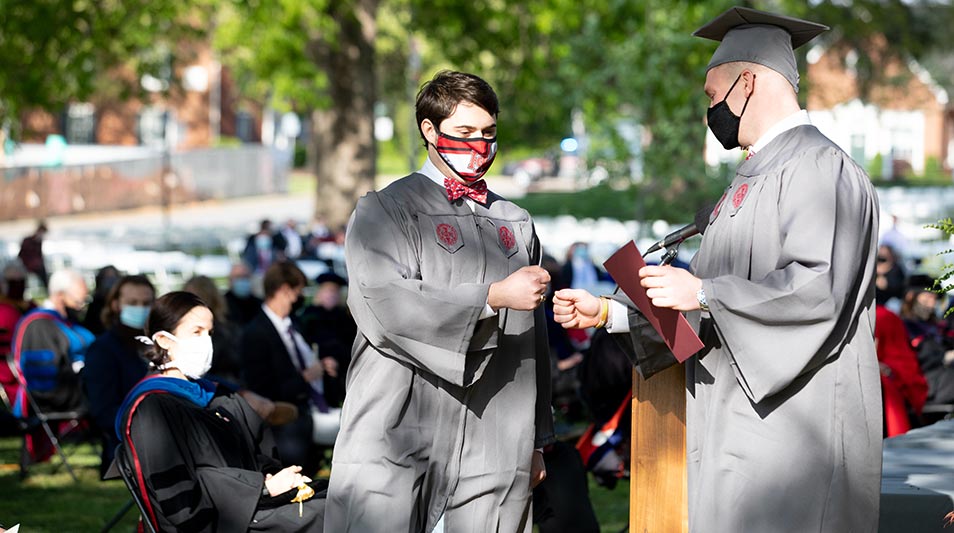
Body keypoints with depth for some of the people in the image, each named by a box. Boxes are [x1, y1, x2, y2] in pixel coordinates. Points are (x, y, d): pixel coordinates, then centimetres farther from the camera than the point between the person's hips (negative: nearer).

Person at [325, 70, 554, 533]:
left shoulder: (516, 223, 21)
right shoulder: (383, 211, 4)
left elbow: (534, 339, 23)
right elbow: (384, 304, -14)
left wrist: (538, 440, 21)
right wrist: (494, 296, -14)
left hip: (495, 449, 4)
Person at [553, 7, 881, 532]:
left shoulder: (818, 168, -10)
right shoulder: (754, 177, 21)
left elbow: (819, 288, -22)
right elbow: (705, 305, 22)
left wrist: (704, 292, -17)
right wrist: (606, 312, 17)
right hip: (742, 426, 9)